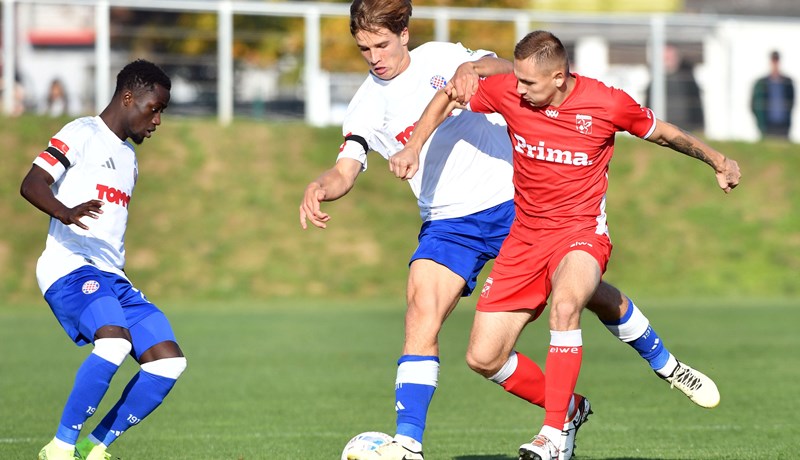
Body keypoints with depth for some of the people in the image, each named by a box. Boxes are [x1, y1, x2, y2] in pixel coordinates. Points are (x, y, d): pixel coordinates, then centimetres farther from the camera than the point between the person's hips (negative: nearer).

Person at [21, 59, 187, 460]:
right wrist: (65, 212, -33)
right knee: (115, 341, -33)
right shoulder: (83, 134, -1)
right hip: (69, 265, -9)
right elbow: (31, 184, -15)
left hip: (111, 276, 9)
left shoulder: (129, 157, 25)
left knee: (169, 360, -5)